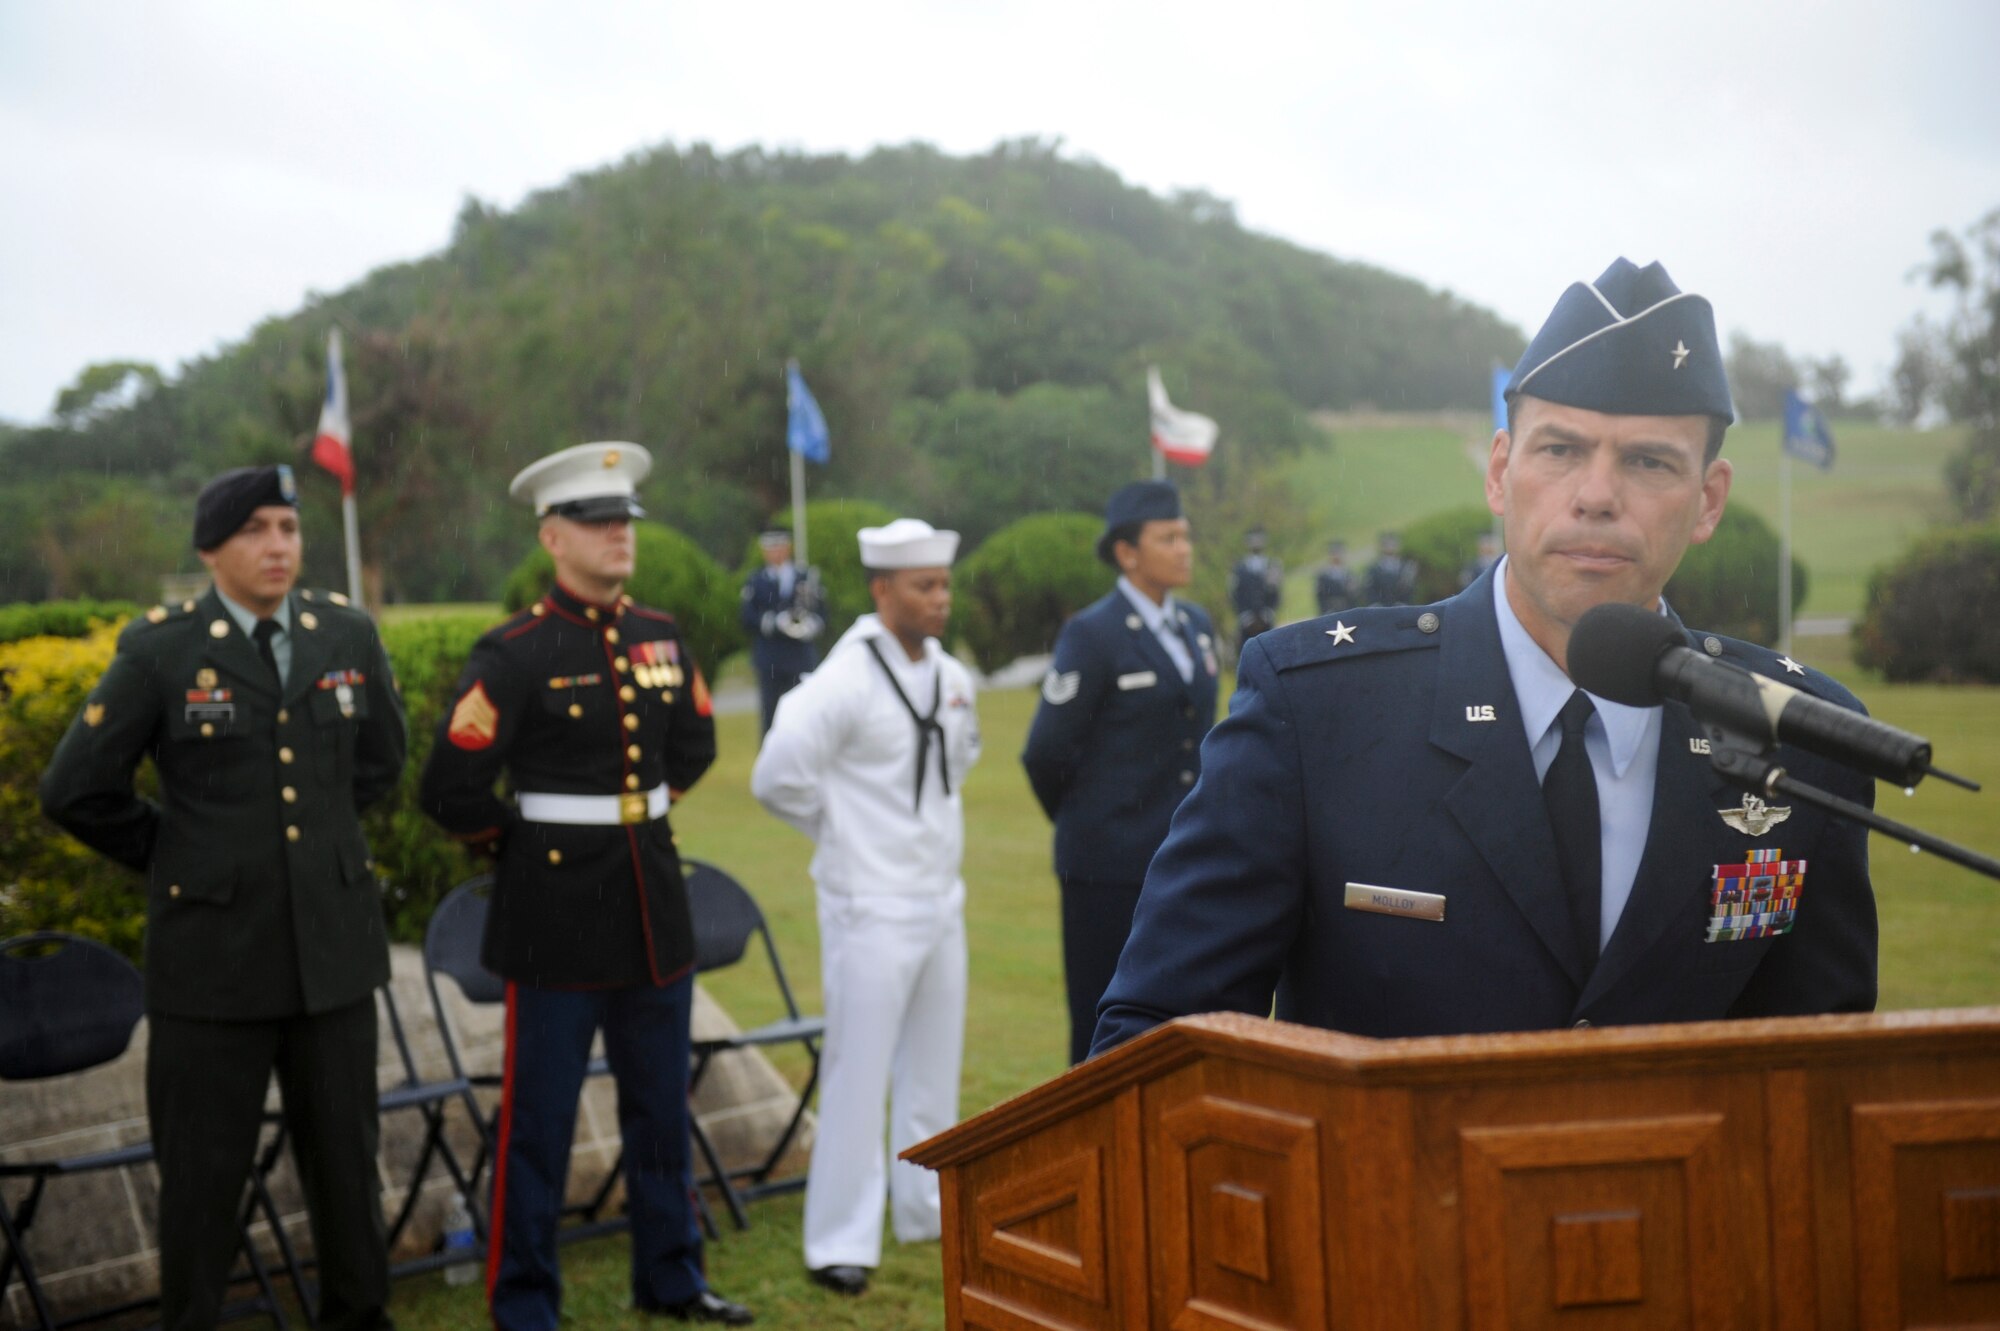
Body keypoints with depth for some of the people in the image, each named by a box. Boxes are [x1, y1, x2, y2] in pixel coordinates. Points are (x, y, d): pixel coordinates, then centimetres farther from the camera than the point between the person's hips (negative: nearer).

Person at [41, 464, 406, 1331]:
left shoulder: (348, 633, 3)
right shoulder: (157, 651, -7)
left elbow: (380, 758, 20)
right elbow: (77, 791, -1)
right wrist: (173, 856, 4)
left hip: (332, 942, 3)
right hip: (215, 948, -3)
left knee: (344, 1150, 13)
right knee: (203, 1165, 6)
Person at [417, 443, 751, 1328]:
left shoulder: (662, 639, 5)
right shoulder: (513, 655, -13)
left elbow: (694, 747, 21)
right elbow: (450, 792, -15)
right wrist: (520, 843, -1)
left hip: (655, 911, 6)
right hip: (560, 919, -6)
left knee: (661, 1109, 16)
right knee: (539, 1121, 4)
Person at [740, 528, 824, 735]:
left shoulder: (807, 578, 9)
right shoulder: (756, 583, 5)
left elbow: (821, 614, 5)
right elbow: (748, 619, -4)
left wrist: (810, 624, -17)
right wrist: (777, 623, -18)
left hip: (802, 659, 1)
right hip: (769, 662, -1)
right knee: (770, 712, -1)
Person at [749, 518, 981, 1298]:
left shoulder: (951, 677, 5)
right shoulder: (845, 683, -18)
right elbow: (776, 778, -19)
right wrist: (847, 830, -5)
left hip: (941, 899, 7)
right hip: (873, 908, -7)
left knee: (935, 1067, 17)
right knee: (858, 1075, -1)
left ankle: (928, 1210, 31)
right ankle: (841, 1243, 7)